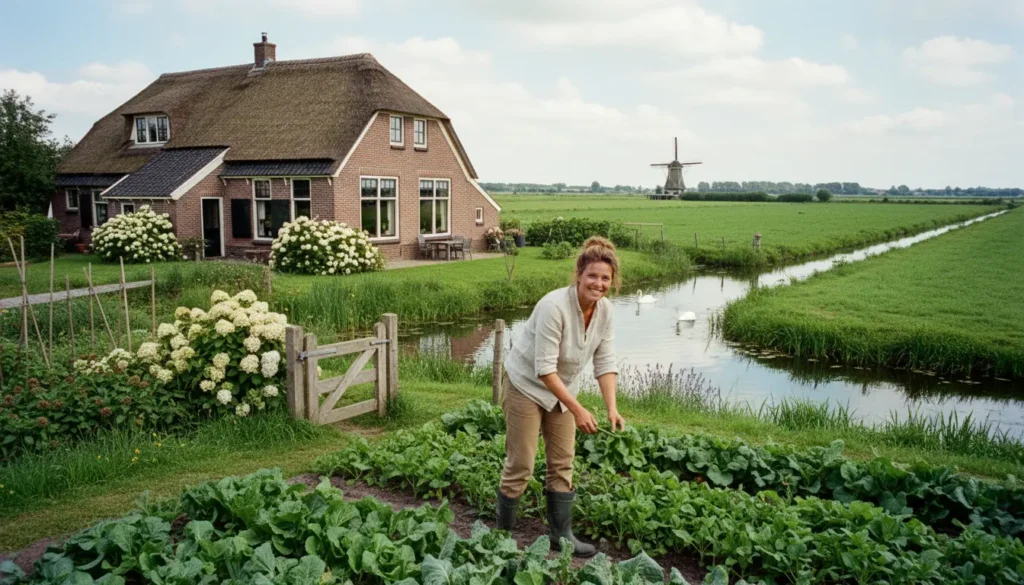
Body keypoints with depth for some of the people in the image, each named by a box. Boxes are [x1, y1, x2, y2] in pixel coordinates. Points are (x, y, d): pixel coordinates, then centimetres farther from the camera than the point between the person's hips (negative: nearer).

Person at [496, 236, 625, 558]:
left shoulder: (605, 310, -9)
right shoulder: (555, 306, -30)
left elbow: (605, 362, -2)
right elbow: (544, 368, -29)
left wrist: (612, 408, -12)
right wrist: (578, 410, -28)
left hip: (560, 389, 7)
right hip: (526, 386, -7)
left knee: (563, 464, 11)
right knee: (520, 465, 1)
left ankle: (561, 535, 25)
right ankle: (502, 534, 19)